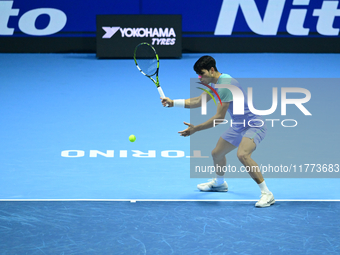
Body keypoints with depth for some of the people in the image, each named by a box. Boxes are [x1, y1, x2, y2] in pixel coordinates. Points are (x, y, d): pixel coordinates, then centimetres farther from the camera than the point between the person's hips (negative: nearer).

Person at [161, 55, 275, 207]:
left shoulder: (225, 85, -25)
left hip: (253, 125, -11)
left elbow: (219, 118, -25)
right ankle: (219, 182, 55)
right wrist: (173, 102, 15)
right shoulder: (215, 83, 7)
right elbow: (198, 101, 22)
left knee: (242, 154, -35)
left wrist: (196, 129, -19)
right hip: (238, 126, 11)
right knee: (217, 153, 23)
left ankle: (266, 194, -29)